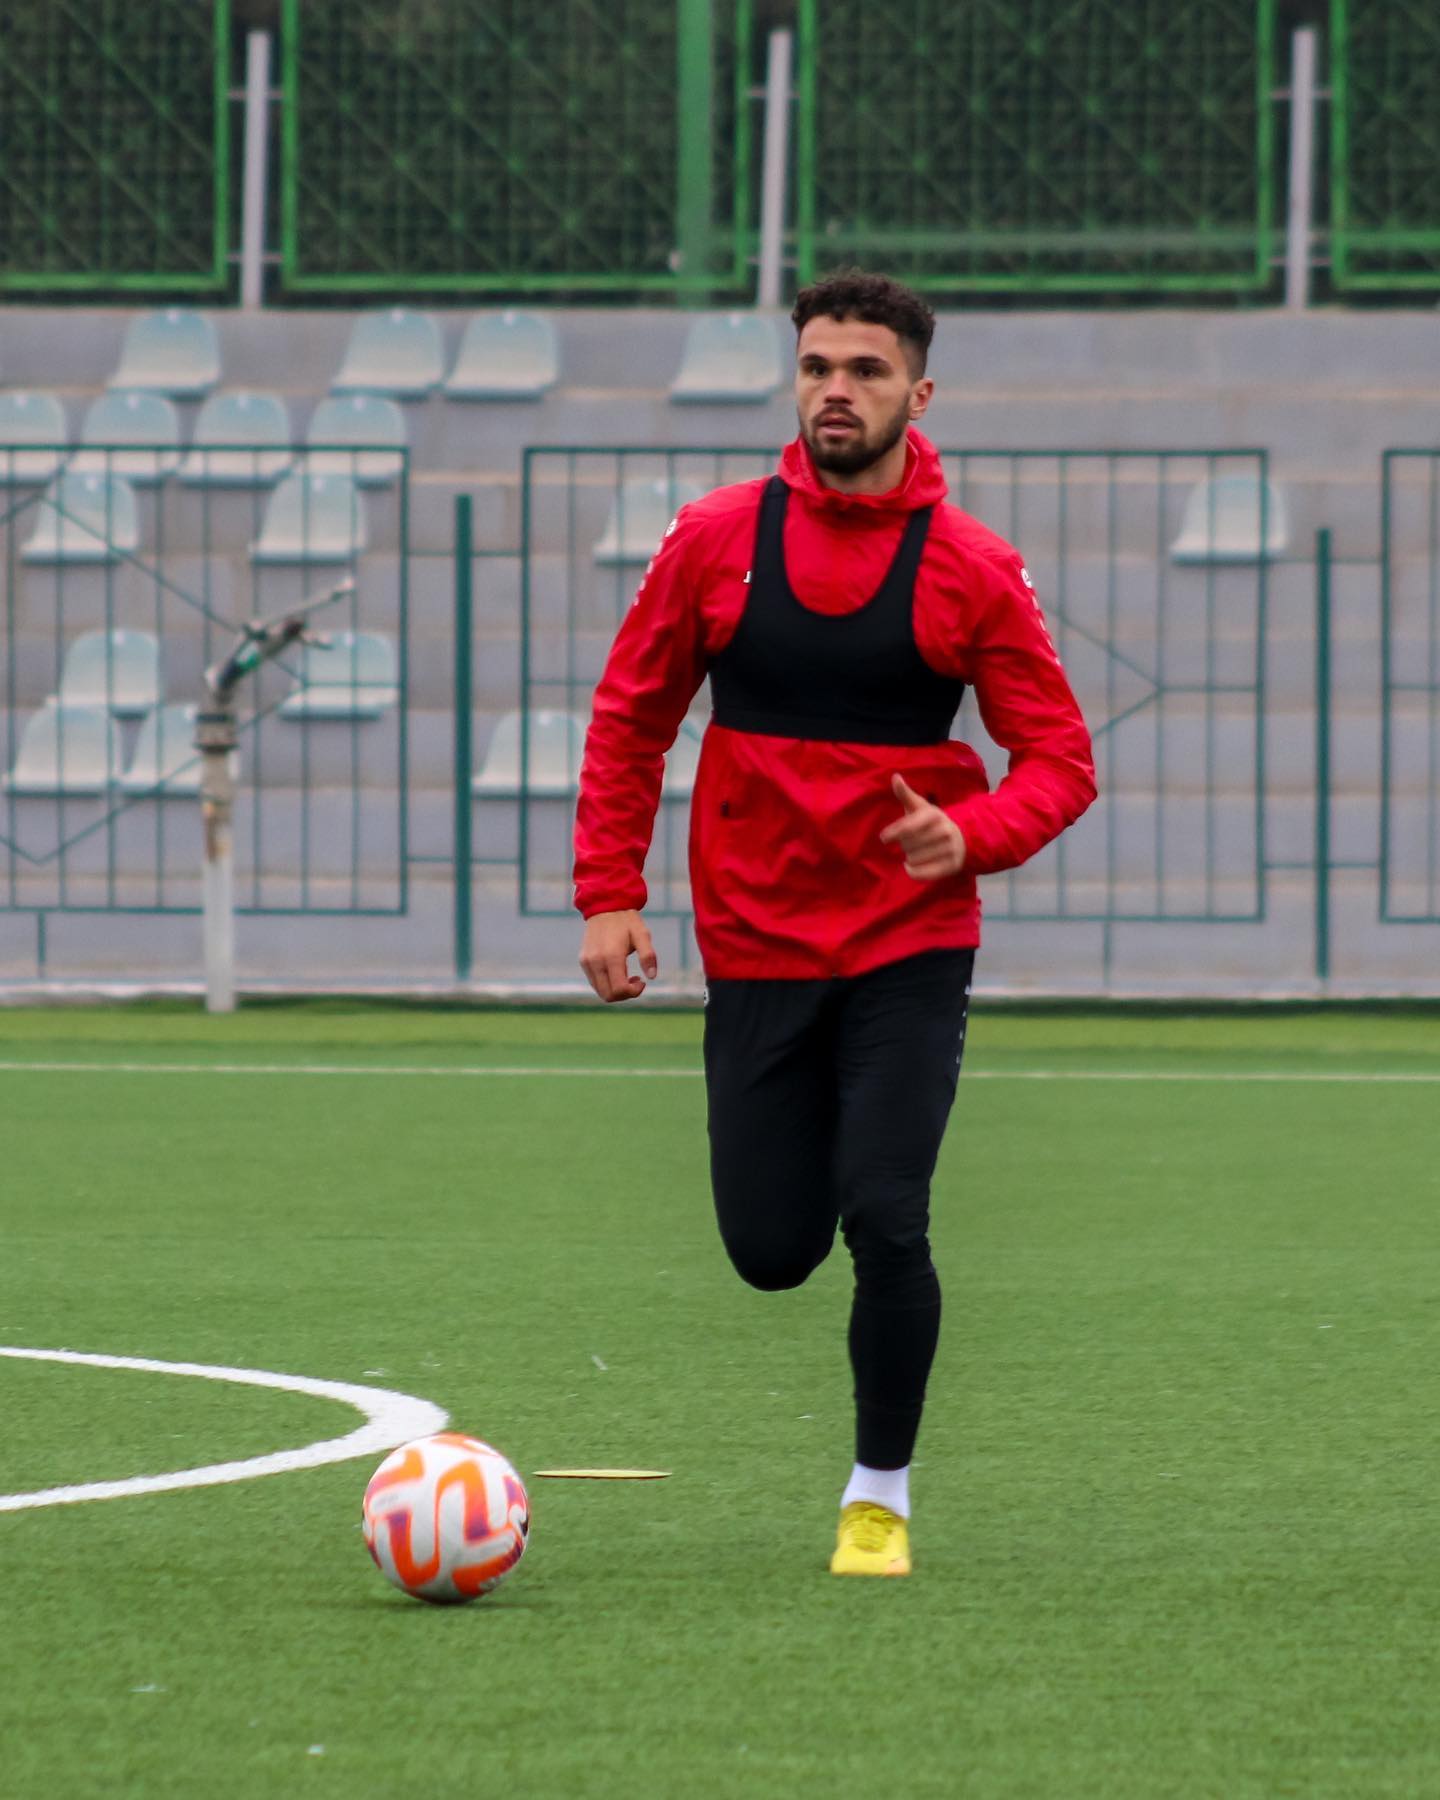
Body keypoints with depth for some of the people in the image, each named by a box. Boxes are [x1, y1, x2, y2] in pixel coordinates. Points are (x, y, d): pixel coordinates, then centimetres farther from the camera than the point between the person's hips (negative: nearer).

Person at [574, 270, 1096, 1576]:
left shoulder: (972, 570, -6)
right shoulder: (716, 541, -1)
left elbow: (1061, 758, -4)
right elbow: (630, 720, 8)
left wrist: (973, 835, -24)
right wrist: (610, 895, 0)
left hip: (911, 947, -2)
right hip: (756, 947, 2)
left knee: (884, 1224, -16)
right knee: (772, 1254, 4)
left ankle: (882, 1495, 3)